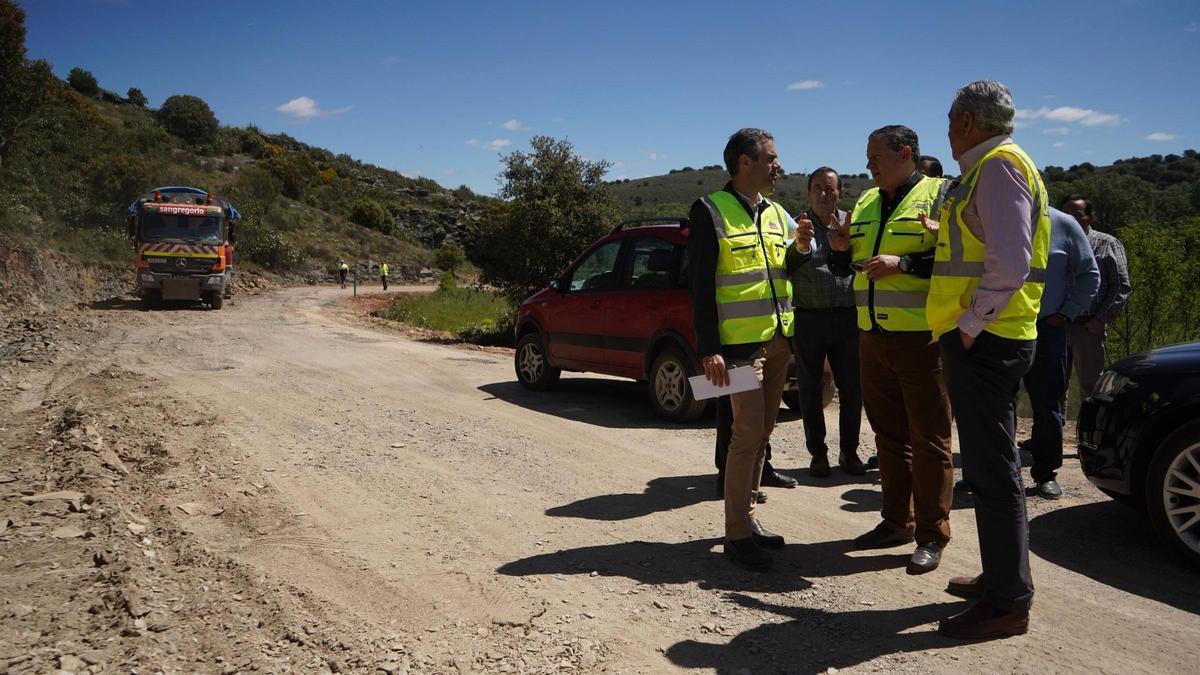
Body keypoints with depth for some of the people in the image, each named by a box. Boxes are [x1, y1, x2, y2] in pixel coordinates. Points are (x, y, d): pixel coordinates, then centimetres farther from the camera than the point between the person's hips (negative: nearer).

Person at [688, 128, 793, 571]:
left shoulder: (776, 214, 15)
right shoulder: (711, 211, -5)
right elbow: (701, 284, -11)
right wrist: (709, 349, -16)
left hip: (778, 341, 7)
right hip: (740, 343, -7)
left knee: (762, 433, 11)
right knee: (749, 433, -9)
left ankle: (747, 519, 23)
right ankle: (736, 534, 1)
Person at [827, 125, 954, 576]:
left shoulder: (939, 195, -4)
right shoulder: (865, 204, 17)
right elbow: (846, 268, 23)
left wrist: (904, 263, -21)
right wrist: (841, 251, 2)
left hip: (921, 339, -7)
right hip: (873, 337, 7)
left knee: (928, 439, 0)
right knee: (888, 434, 14)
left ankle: (932, 536, 10)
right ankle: (897, 521, 26)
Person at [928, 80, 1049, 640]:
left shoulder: (1000, 165, -12)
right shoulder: (987, 168, 19)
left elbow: (1010, 263, -22)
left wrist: (970, 325, -16)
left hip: (986, 341, -10)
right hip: (986, 339, 10)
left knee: (992, 471, -5)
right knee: (989, 466, 16)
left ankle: (1008, 603, 4)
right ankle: (1001, 578, 28)